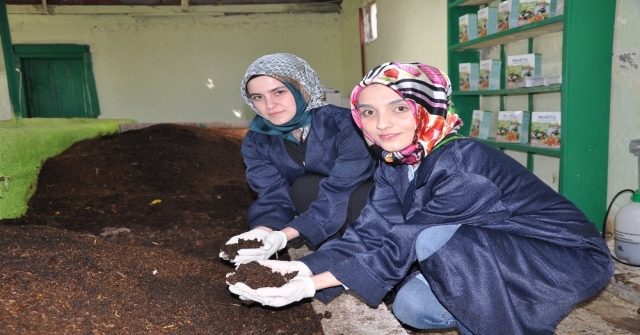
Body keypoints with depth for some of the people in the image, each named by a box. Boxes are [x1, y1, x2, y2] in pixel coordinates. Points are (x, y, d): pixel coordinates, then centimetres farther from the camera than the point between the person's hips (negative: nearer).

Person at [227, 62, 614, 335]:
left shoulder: (463, 164, -30)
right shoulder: (393, 166, -6)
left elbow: (405, 245, -30)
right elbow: (370, 235, -14)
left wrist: (312, 285, -32)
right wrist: (302, 269, -28)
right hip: (487, 255, 8)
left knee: (434, 239, -29)